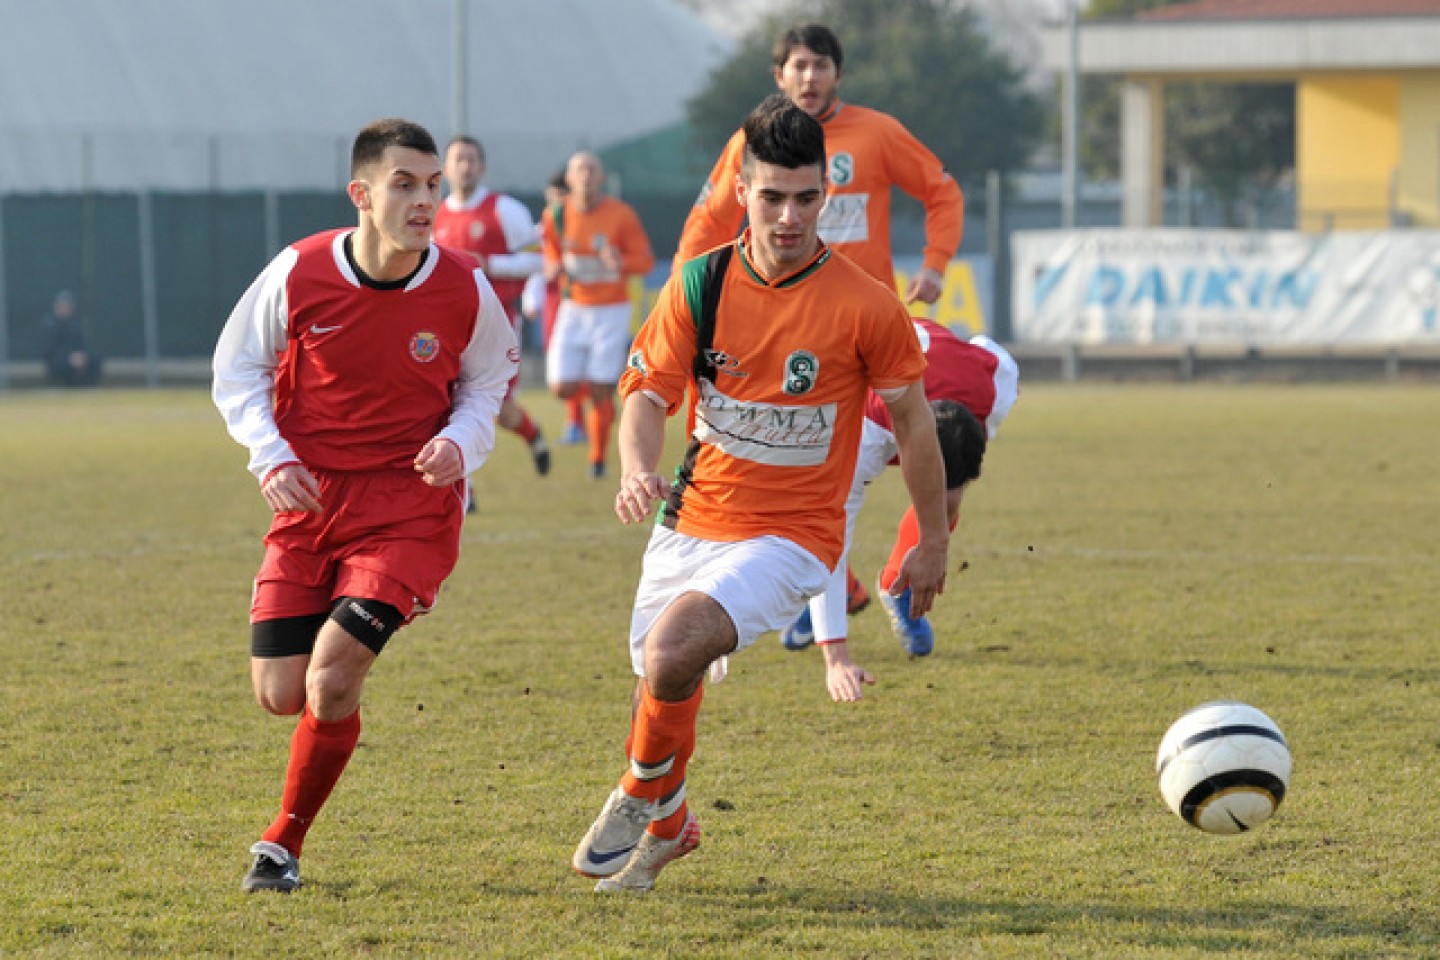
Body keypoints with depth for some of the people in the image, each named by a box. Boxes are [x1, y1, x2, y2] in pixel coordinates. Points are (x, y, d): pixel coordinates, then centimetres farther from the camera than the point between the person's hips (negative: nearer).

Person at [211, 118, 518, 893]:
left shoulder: (464, 292, -9)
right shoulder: (299, 274, -10)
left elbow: (488, 382, 9)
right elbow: (237, 368, 4)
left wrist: (462, 444, -11)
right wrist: (271, 455, -10)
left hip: (411, 507, -2)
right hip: (309, 501, 2)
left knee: (332, 672, -19)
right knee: (279, 694, -2)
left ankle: (283, 844, 1)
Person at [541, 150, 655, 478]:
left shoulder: (621, 215, -12)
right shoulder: (556, 216, -3)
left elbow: (645, 259, -6)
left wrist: (621, 263, -28)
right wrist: (553, 269, -11)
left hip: (611, 312, -3)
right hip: (574, 311, 3)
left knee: (600, 394, -4)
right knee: (562, 388, -7)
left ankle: (598, 459, 15)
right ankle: (600, 393, 27)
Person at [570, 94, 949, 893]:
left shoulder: (864, 305, -12)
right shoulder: (698, 285, -4)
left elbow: (911, 418, -1)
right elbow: (649, 394, -3)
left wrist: (933, 542, 6)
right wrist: (637, 471, -26)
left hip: (792, 535, -4)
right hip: (693, 521, 4)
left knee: (673, 651, -28)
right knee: (660, 684, 13)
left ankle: (648, 802, -1)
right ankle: (668, 829, 44)